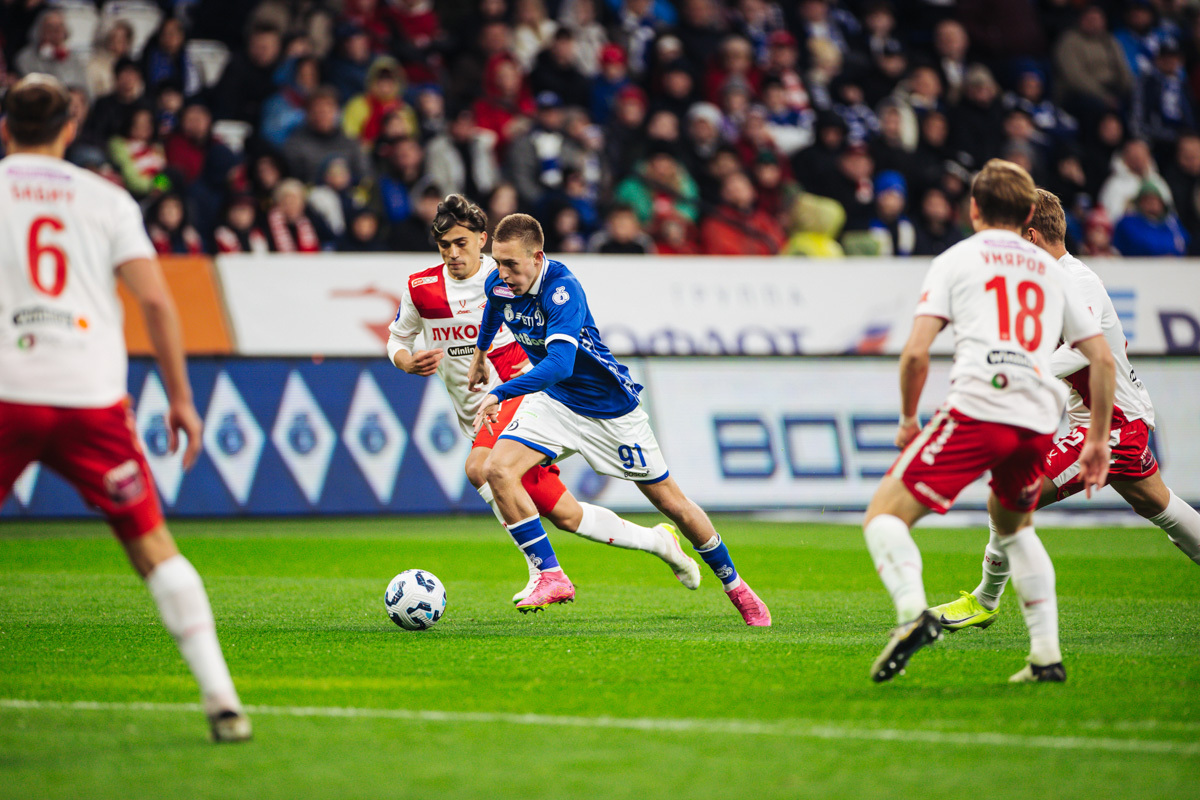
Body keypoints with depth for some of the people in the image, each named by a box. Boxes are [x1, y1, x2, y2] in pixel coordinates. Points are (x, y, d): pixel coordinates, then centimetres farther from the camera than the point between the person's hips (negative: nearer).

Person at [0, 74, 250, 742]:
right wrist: (181, 398, 9)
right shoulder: (108, 199, 9)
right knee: (152, 544, 8)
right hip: (92, 393, 1)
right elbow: (156, 299, 3)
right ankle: (221, 698, 2)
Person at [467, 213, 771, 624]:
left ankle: (735, 586, 25)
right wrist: (480, 352, 30)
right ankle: (551, 578, -12)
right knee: (498, 470, -20)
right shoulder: (499, 283, -11)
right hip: (554, 401, 6)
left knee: (672, 504, 5)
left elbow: (559, 363, -46)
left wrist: (499, 394, -52)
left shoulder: (562, 289, -33)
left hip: (611, 408, -6)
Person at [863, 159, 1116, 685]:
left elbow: (916, 352, 1)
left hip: (976, 407, -5)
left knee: (884, 515, 1)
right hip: (1038, 423, 5)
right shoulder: (1052, 271, 25)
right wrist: (1098, 440, 25)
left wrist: (908, 418, 15)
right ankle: (1047, 655, 18)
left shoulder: (956, 260, 13)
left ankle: (913, 610, -29)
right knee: (1012, 525, 30)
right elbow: (1102, 359, 19)